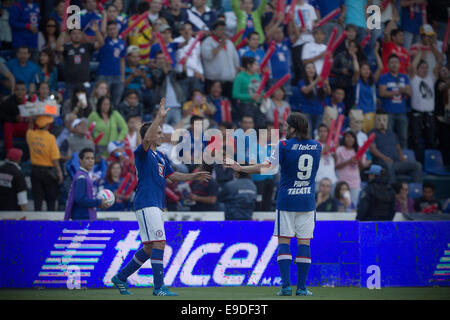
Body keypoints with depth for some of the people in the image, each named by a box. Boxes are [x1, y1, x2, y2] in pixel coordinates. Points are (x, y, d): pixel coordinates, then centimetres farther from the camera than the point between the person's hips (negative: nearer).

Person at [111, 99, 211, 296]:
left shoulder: (161, 157, 20)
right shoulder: (142, 153, -6)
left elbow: (173, 176, 27)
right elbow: (147, 138, -26)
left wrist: (193, 176, 14)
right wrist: (159, 117, -29)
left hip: (156, 206, 9)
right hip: (146, 204, -9)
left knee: (149, 248, 12)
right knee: (159, 243, -13)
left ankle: (120, 278, 22)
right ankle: (159, 287, -12)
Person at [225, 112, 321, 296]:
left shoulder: (284, 145, -7)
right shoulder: (317, 147, 6)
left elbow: (266, 167, -11)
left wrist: (240, 168, -2)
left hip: (286, 200, -3)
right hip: (307, 201, 3)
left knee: (284, 241, 1)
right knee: (304, 242, 4)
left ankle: (286, 285, -7)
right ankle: (302, 287, 2)